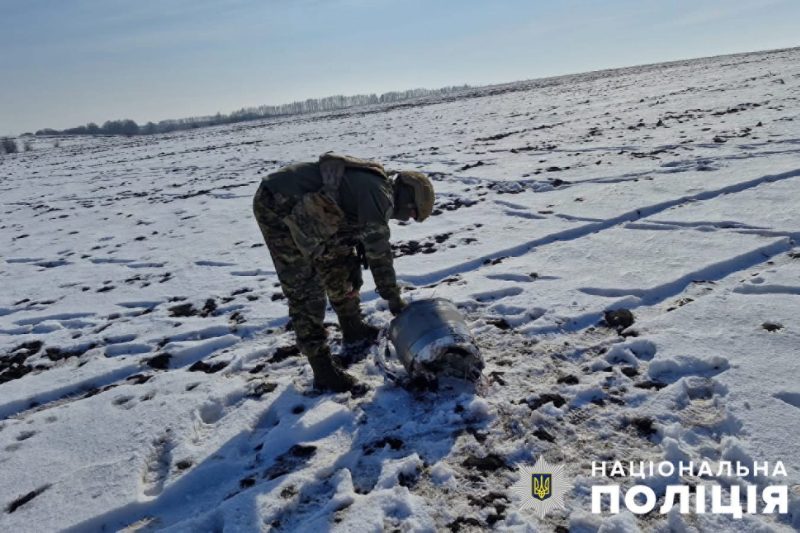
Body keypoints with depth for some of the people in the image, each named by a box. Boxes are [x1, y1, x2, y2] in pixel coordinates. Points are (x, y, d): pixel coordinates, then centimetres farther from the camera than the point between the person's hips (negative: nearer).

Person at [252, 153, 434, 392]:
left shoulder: (371, 184, 11)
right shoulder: (379, 193, -19)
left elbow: (360, 234, 18)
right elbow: (379, 251, -16)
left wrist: (354, 273, 17)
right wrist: (393, 297, -5)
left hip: (302, 208, 11)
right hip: (279, 208, -11)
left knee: (340, 264, 15)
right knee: (306, 291, -9)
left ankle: (355, 334, 31)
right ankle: (323, 369, 0)